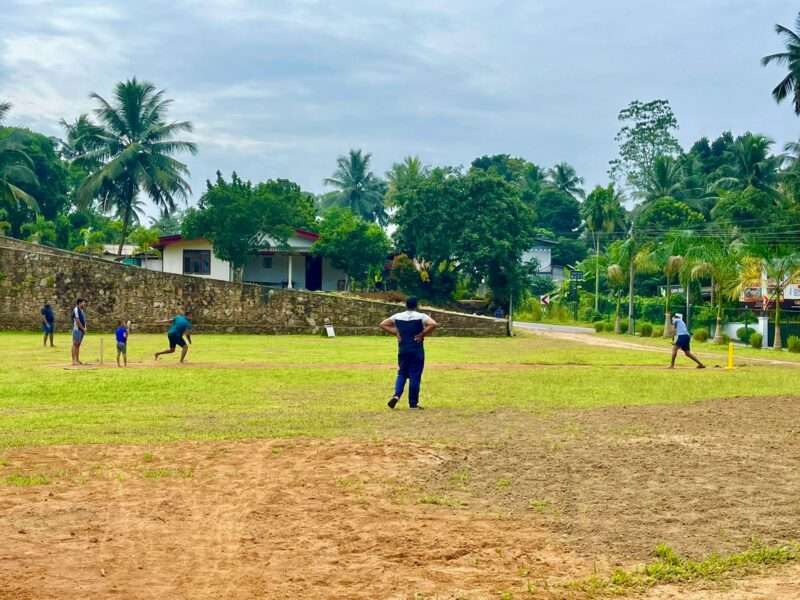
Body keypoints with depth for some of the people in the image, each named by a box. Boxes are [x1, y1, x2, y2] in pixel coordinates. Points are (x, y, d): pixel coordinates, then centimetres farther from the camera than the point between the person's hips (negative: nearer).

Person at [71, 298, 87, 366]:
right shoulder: (76, 310, -11)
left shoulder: (82, 310, 17)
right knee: (75, 344, -9)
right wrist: (83, 328, -14)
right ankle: (73, 361, -10)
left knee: (78, 344, 11)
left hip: (82, 330, 9)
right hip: (77, 329, -9)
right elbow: (77, 320, -16)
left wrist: (85, 328, 4)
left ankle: (77, 360, 15)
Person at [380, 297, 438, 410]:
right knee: (415, 376, 3)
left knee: (401, 374, 16)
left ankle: (396, 395, -7)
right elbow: (434, 324, -21)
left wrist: (396, 333, 5)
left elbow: (383, 324, 7)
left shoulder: (397, 316, 4)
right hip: (417, 351, -3)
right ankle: (413, 403, 6)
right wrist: (422, 334, -12)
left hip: (402, 350, 3)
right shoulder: (421, 317, -6)